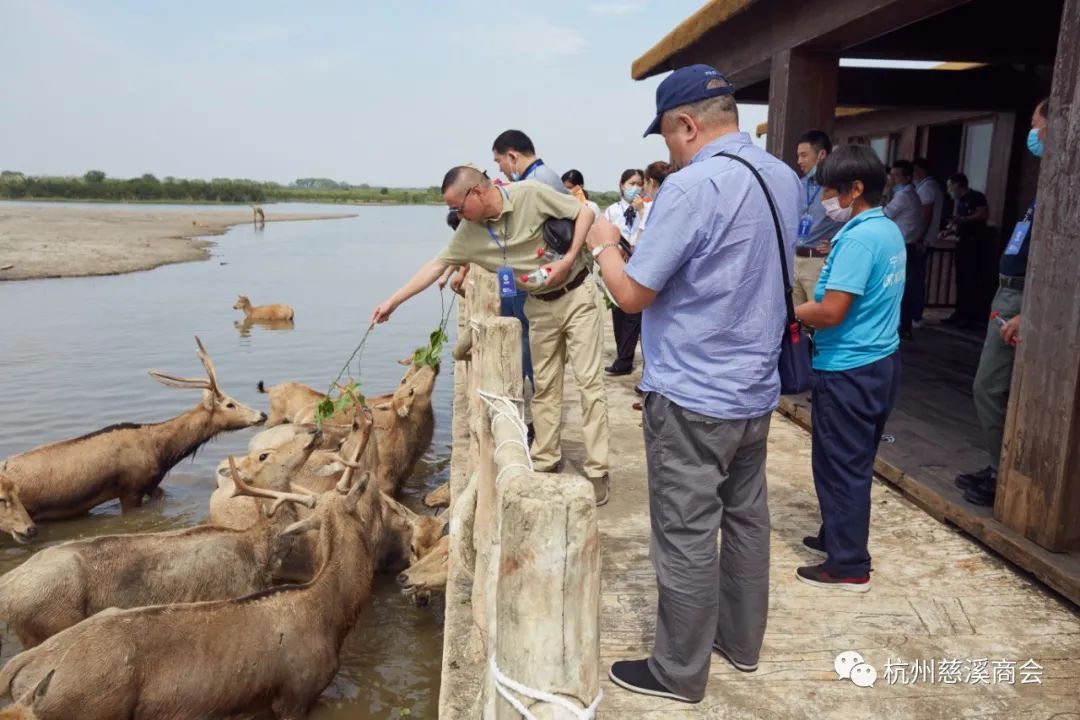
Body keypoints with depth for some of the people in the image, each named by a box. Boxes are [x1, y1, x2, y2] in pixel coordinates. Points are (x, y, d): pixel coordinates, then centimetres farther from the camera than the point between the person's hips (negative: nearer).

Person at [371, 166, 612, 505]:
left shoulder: (531, 194, -19)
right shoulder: (470, 232, -4)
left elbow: (585, 212, -13)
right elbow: (437, 264, 3)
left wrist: (569, 259, -22)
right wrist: (393, 301, 3)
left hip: (576, 294, -5)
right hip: (540, 306, 5)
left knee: (589, 381, -5)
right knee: (545, 386, 9)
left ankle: (596, 471, -1)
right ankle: (545, 462, 20)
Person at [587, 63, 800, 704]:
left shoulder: (692, 186, -21)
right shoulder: (784, 178, 6)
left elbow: (633, 294, -17)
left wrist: (604, 245, 1)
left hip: (692, 397, -8)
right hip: (756, 390, 9)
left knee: (687, 537, 4)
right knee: (746, 518, 19)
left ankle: (679, 671, 19)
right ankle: (742, 639, 36)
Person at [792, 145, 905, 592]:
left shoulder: (857, 239, -21)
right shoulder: (890, 232, 10)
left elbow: (830, 313, -24)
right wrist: (811, 309, 9)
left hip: (849, 370, -10)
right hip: (880, 362, 10)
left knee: (840, 466, 1)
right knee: (854, 462, 19)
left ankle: (849, 566, 12)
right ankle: (837, 537, 34)